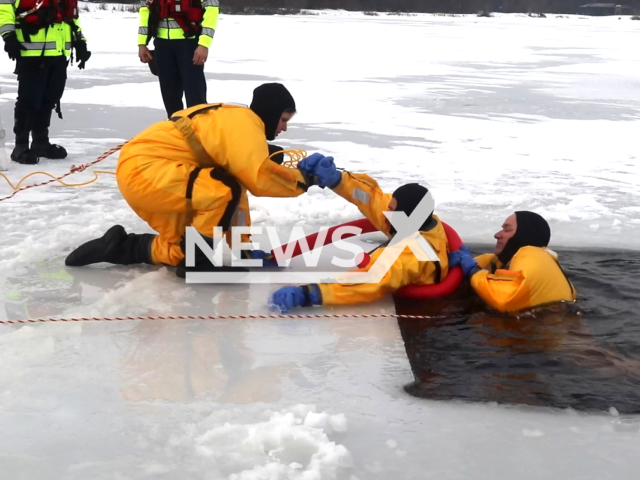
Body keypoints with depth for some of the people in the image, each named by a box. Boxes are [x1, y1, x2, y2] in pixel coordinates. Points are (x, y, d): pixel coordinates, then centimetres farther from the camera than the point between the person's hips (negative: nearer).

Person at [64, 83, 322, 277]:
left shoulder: (232, 120, 18)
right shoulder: (243, 122, -12)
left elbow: (240, 184, 18)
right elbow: (259, 177, -24)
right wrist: (303, 179, -7)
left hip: (139, 170, 10)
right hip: (143, 169, -10)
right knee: (224, 190, -22)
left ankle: (118, 247, 21)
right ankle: (200, 261, -8)